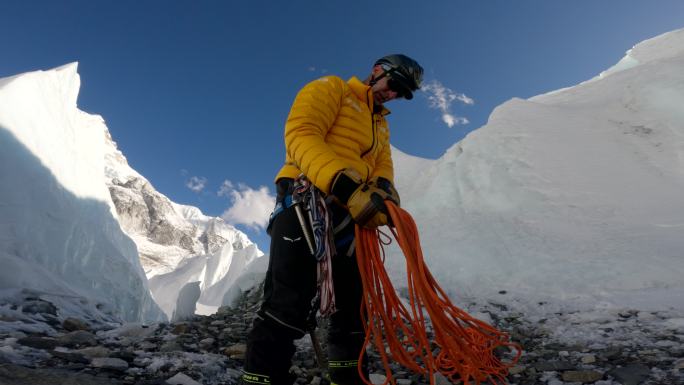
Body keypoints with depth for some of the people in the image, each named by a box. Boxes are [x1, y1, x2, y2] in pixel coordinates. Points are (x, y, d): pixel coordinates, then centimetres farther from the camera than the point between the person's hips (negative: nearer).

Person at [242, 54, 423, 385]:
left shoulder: (381, 124, 29)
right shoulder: (330, 89, 5)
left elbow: (383, 164, 14)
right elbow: (301, 134, -13)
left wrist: (383, 189, -13)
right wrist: (345, 183, -28)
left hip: (349, 214, 8)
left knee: (354, 304, 12)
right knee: (289, 305, -17)